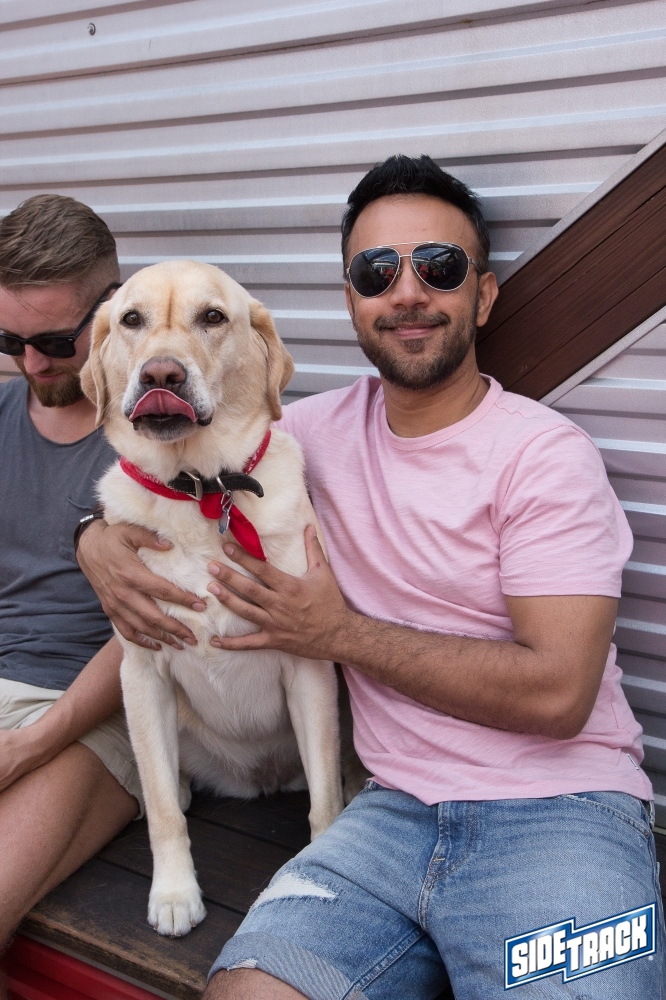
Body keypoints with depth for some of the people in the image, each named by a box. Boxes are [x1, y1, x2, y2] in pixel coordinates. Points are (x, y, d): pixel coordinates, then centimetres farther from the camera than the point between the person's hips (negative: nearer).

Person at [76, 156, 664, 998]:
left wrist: (342, 634, -12)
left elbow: (556, 692, -16)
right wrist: (100, 535, -4)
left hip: (558, 811, -2)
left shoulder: (546, 454, -9)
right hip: (397, 808, 3)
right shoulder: (325, 427, 6)